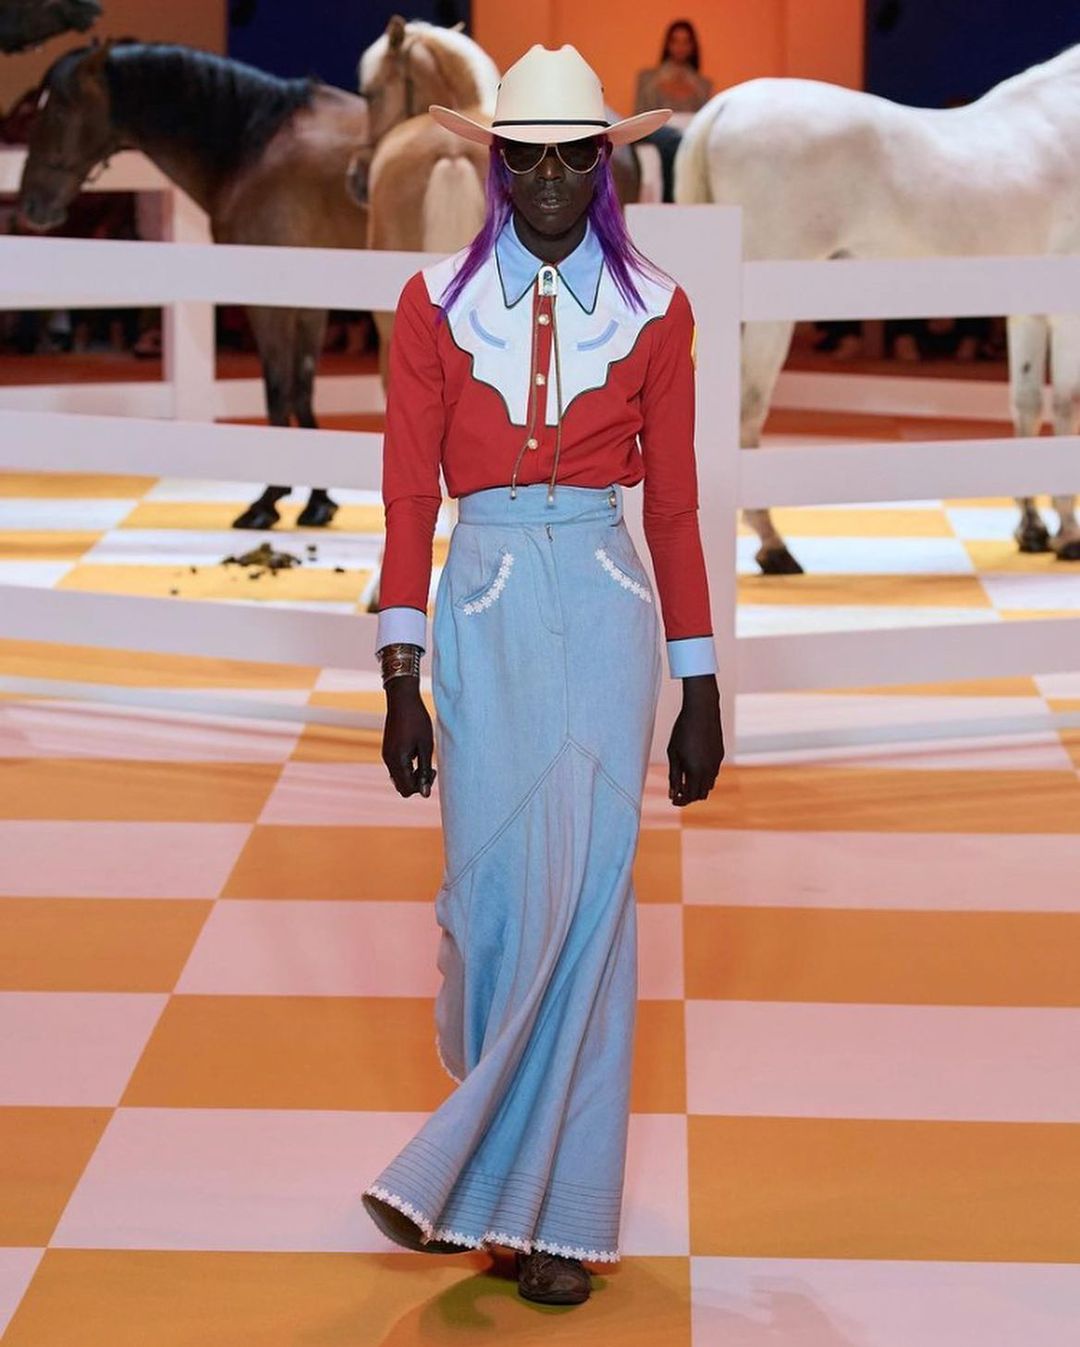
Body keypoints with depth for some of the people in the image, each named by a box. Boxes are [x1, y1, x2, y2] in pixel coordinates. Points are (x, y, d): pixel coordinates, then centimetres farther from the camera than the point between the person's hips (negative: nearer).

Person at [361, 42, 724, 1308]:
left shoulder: (653, 312, 4)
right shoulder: (436, 305, 3)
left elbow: (673, 506, 7)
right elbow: (408, 502, 1)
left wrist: (699, 691, 6)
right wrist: (402, 683, -5)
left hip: (606, 608, 0)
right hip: (486, 609, 0)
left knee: (588, 899, -4)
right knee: (493, 896, -1)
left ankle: (553, 1206, 7)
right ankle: (521, 1149, 27)